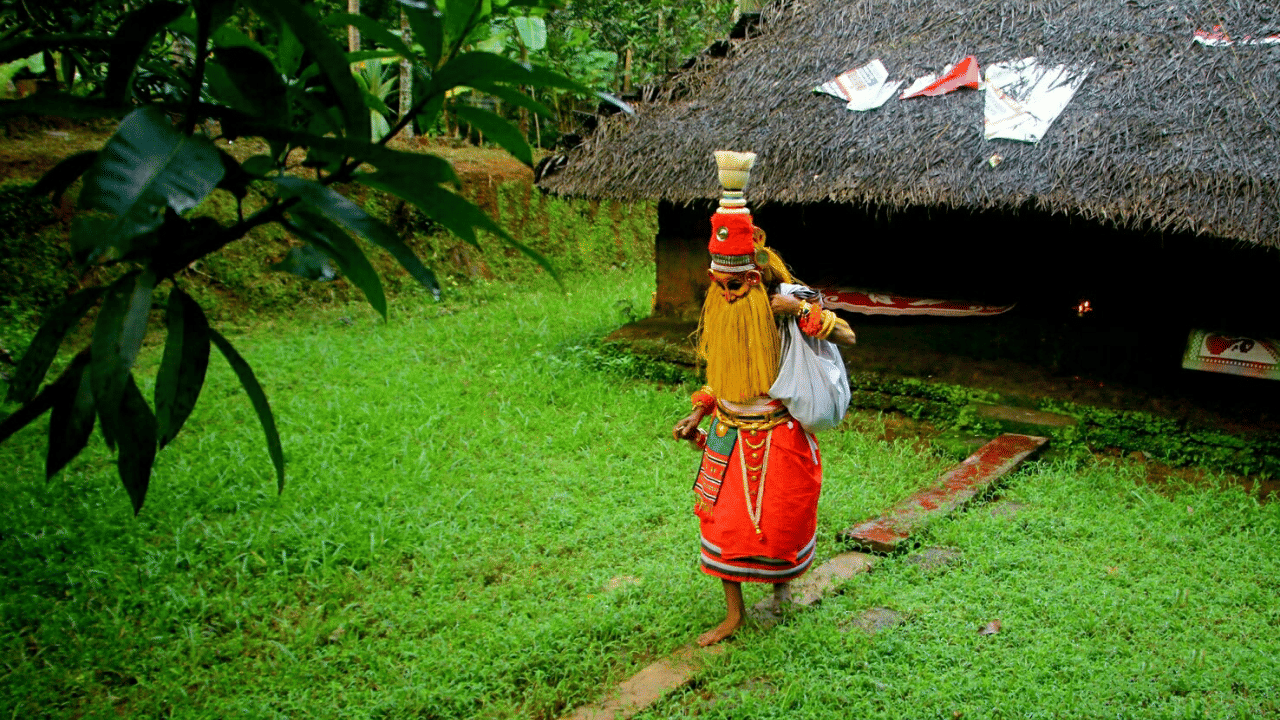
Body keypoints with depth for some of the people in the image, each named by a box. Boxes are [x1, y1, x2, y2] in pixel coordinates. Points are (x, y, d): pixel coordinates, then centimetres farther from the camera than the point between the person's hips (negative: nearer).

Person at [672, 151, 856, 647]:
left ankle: (781, 580, 42)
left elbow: (847, 336, -17)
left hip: (777, 434, -4)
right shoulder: (717, 305, 2)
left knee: (778, 519, 9)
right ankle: (734, 612, 19)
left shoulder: (779, 303, -15)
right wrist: (696, 415, 3)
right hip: (729, 433, 4)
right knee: (724, 518, 3)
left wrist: (802, 310, -29)